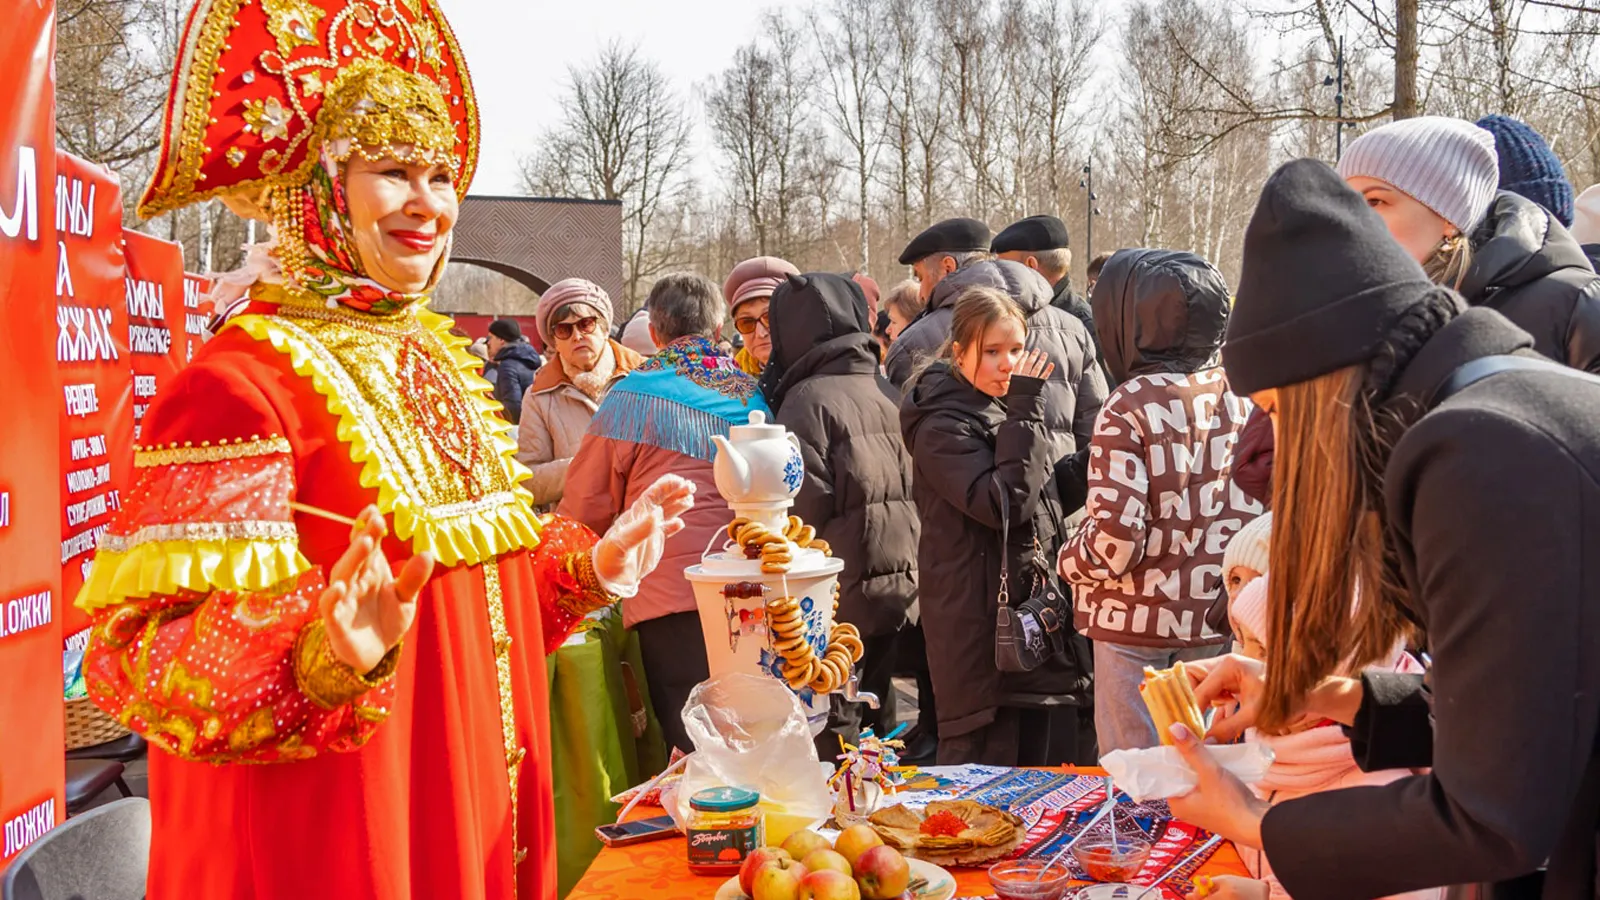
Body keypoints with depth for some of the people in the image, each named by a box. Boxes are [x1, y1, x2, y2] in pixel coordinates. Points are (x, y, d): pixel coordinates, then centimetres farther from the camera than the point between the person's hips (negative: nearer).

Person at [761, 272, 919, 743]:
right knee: (877, 718, 18)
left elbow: (804, 508, -18)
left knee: (832, 735, 2)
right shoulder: (887, 392, 7)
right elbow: (911, 488, 9)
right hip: (895, 590, 7)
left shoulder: (810, 398, -13)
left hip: (839, 596, -7)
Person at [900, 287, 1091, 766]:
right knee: (986, 756, -4)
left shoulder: (1005, 412, 15)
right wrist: (1024, 413, -22)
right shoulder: (942, 427, -14)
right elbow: (1006, 504, -25)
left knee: (1033, 753, 15)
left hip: (1026, 606, 9)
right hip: (978, 615, -9)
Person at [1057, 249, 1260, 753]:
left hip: (1137, 619, -5)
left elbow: (1117, 536, -21)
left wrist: (1071, 562, -2)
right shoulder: (1239, 397, -1)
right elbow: (1259, 507, 3)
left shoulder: (1128, 408, -16)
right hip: (1215, 614, 5)